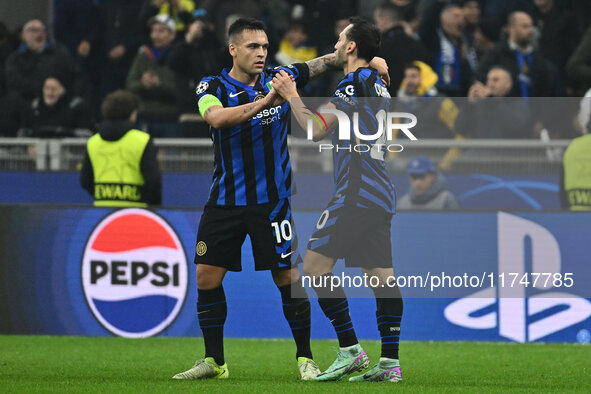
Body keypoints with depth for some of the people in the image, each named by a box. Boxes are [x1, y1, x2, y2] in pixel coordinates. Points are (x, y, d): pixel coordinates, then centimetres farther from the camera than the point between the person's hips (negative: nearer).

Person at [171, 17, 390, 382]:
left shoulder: (279, 78, -1)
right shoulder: (212, 87, -5)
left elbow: (325, 62, 6)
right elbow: (217, 118, -26)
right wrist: (264, 101, -36)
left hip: (271, 200, -1)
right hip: (225, 198, 1)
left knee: (288, 277, -4)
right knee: (207, 276, -1)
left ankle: (305, 358, 9)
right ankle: (214, 361, 11)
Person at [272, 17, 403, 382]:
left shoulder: (355, 82, -10)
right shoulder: (377, 83, 17)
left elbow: (316, 129, -13)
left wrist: (292, 95, 1)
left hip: (358, 193, -9)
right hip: (381, 194, 9)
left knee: (316, 263, -9)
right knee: (382, 276, 5)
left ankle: (350, 349, -13)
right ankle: (390, 362, 0)